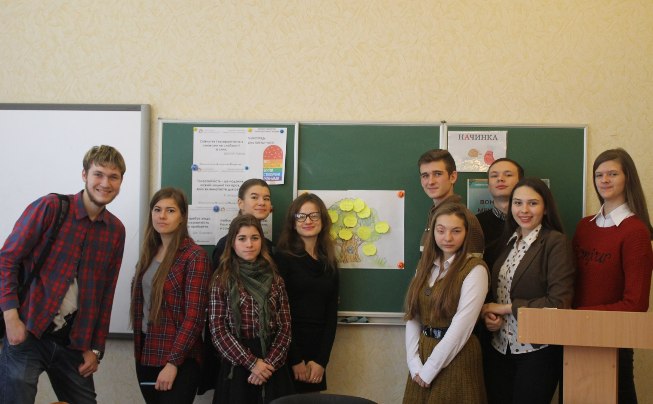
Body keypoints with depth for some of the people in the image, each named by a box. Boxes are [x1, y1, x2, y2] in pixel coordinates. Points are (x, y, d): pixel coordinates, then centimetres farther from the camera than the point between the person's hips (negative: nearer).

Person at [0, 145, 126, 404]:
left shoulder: (116, 231, 6)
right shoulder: (49, 207, -8)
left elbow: (106, 293, 10)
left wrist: (96, 348, 7)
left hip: (74, 341, 4)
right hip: (27, 332, -4)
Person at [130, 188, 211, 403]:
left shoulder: (195, 256, -12)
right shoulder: (149, 252, 9)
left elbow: (194, 316, -16)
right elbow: (140, 301, 11)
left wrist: (173, 362, -18)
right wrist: (138, 349, 6)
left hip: (179, 360, -6)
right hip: (145, 354, 6)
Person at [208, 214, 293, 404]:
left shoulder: (275, 280, 7)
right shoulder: (222, 280, -1)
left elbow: (285, 327, 3)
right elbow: (217, 329, -7)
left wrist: (269, 363, -10)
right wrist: (251, 362, -13)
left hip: (272, 367, 2)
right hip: (236, 365, -2)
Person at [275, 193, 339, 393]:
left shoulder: (329, 263, 10)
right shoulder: (283, 258, -5)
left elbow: (331, 314, 7)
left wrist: (321, 360, -2)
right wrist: (295, 359, -12)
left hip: (318, 352, 5)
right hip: (286, 352, -4)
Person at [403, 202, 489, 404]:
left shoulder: (475, 269, -12)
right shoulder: (426, 265, 7)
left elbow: (461, 326, -17)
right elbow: (412, 317, 2)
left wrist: (429, 369, -14)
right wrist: (415, 363, -9)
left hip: (455, 358, -5)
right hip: (422, 354, 5)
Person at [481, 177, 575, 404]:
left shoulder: (555, 242, -10)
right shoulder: (508, 242, 10)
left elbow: (559, 302, -17)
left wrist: (507, 308, -13)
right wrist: (489, 315, -6)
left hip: (537, 351, -6)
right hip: (500, 348, 6)